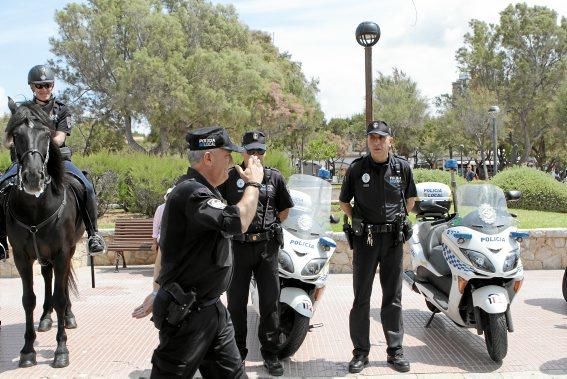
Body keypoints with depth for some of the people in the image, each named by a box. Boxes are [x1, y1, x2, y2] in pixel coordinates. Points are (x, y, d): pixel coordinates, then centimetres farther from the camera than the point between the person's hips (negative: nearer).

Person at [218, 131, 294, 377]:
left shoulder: (274, 177, 6)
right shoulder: (230, 177, 0)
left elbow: (285, 209, 17)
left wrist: (269, 227, 9)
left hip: (267, 246, 1)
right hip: (238, 246, -1)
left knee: (270, 301, 4)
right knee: (236, 302, 6)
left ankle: (270, 353, 15)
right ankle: (237, 353, 19)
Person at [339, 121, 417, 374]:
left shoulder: (402, 167, 2)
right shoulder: (356, 169, -2)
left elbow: (410, 199, 18)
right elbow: (344, 202, 11)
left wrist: (399, 220, 12)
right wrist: (359, 222, 6)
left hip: (393, 238, 1)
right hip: (365, 239, -1)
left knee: (393, 296, 8)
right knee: (361, 297, 2)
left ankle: (395, 350, 16)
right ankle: (360, 351, 10)